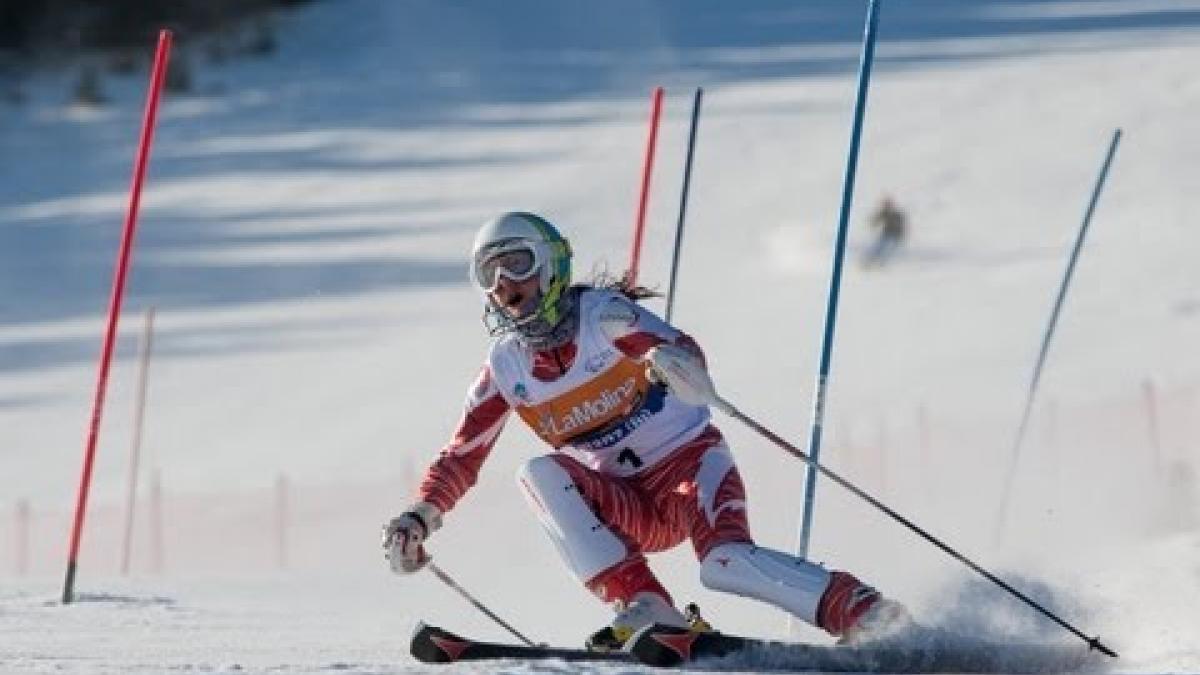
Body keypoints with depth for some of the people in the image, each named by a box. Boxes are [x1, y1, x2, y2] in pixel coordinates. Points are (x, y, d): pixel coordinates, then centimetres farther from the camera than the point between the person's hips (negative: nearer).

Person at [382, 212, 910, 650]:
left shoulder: (602, 314, -12)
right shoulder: (505, 369, 2)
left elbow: (683, 350, -28)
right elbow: (460, 458, 11)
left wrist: (673, 360, -53)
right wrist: (418, 517, -4)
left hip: (688, 465, -5)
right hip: (628, 508, 5)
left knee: (724, 563, -32)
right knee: (539, 473, -24)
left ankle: (861, 611, -20)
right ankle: (645, 610, -30)